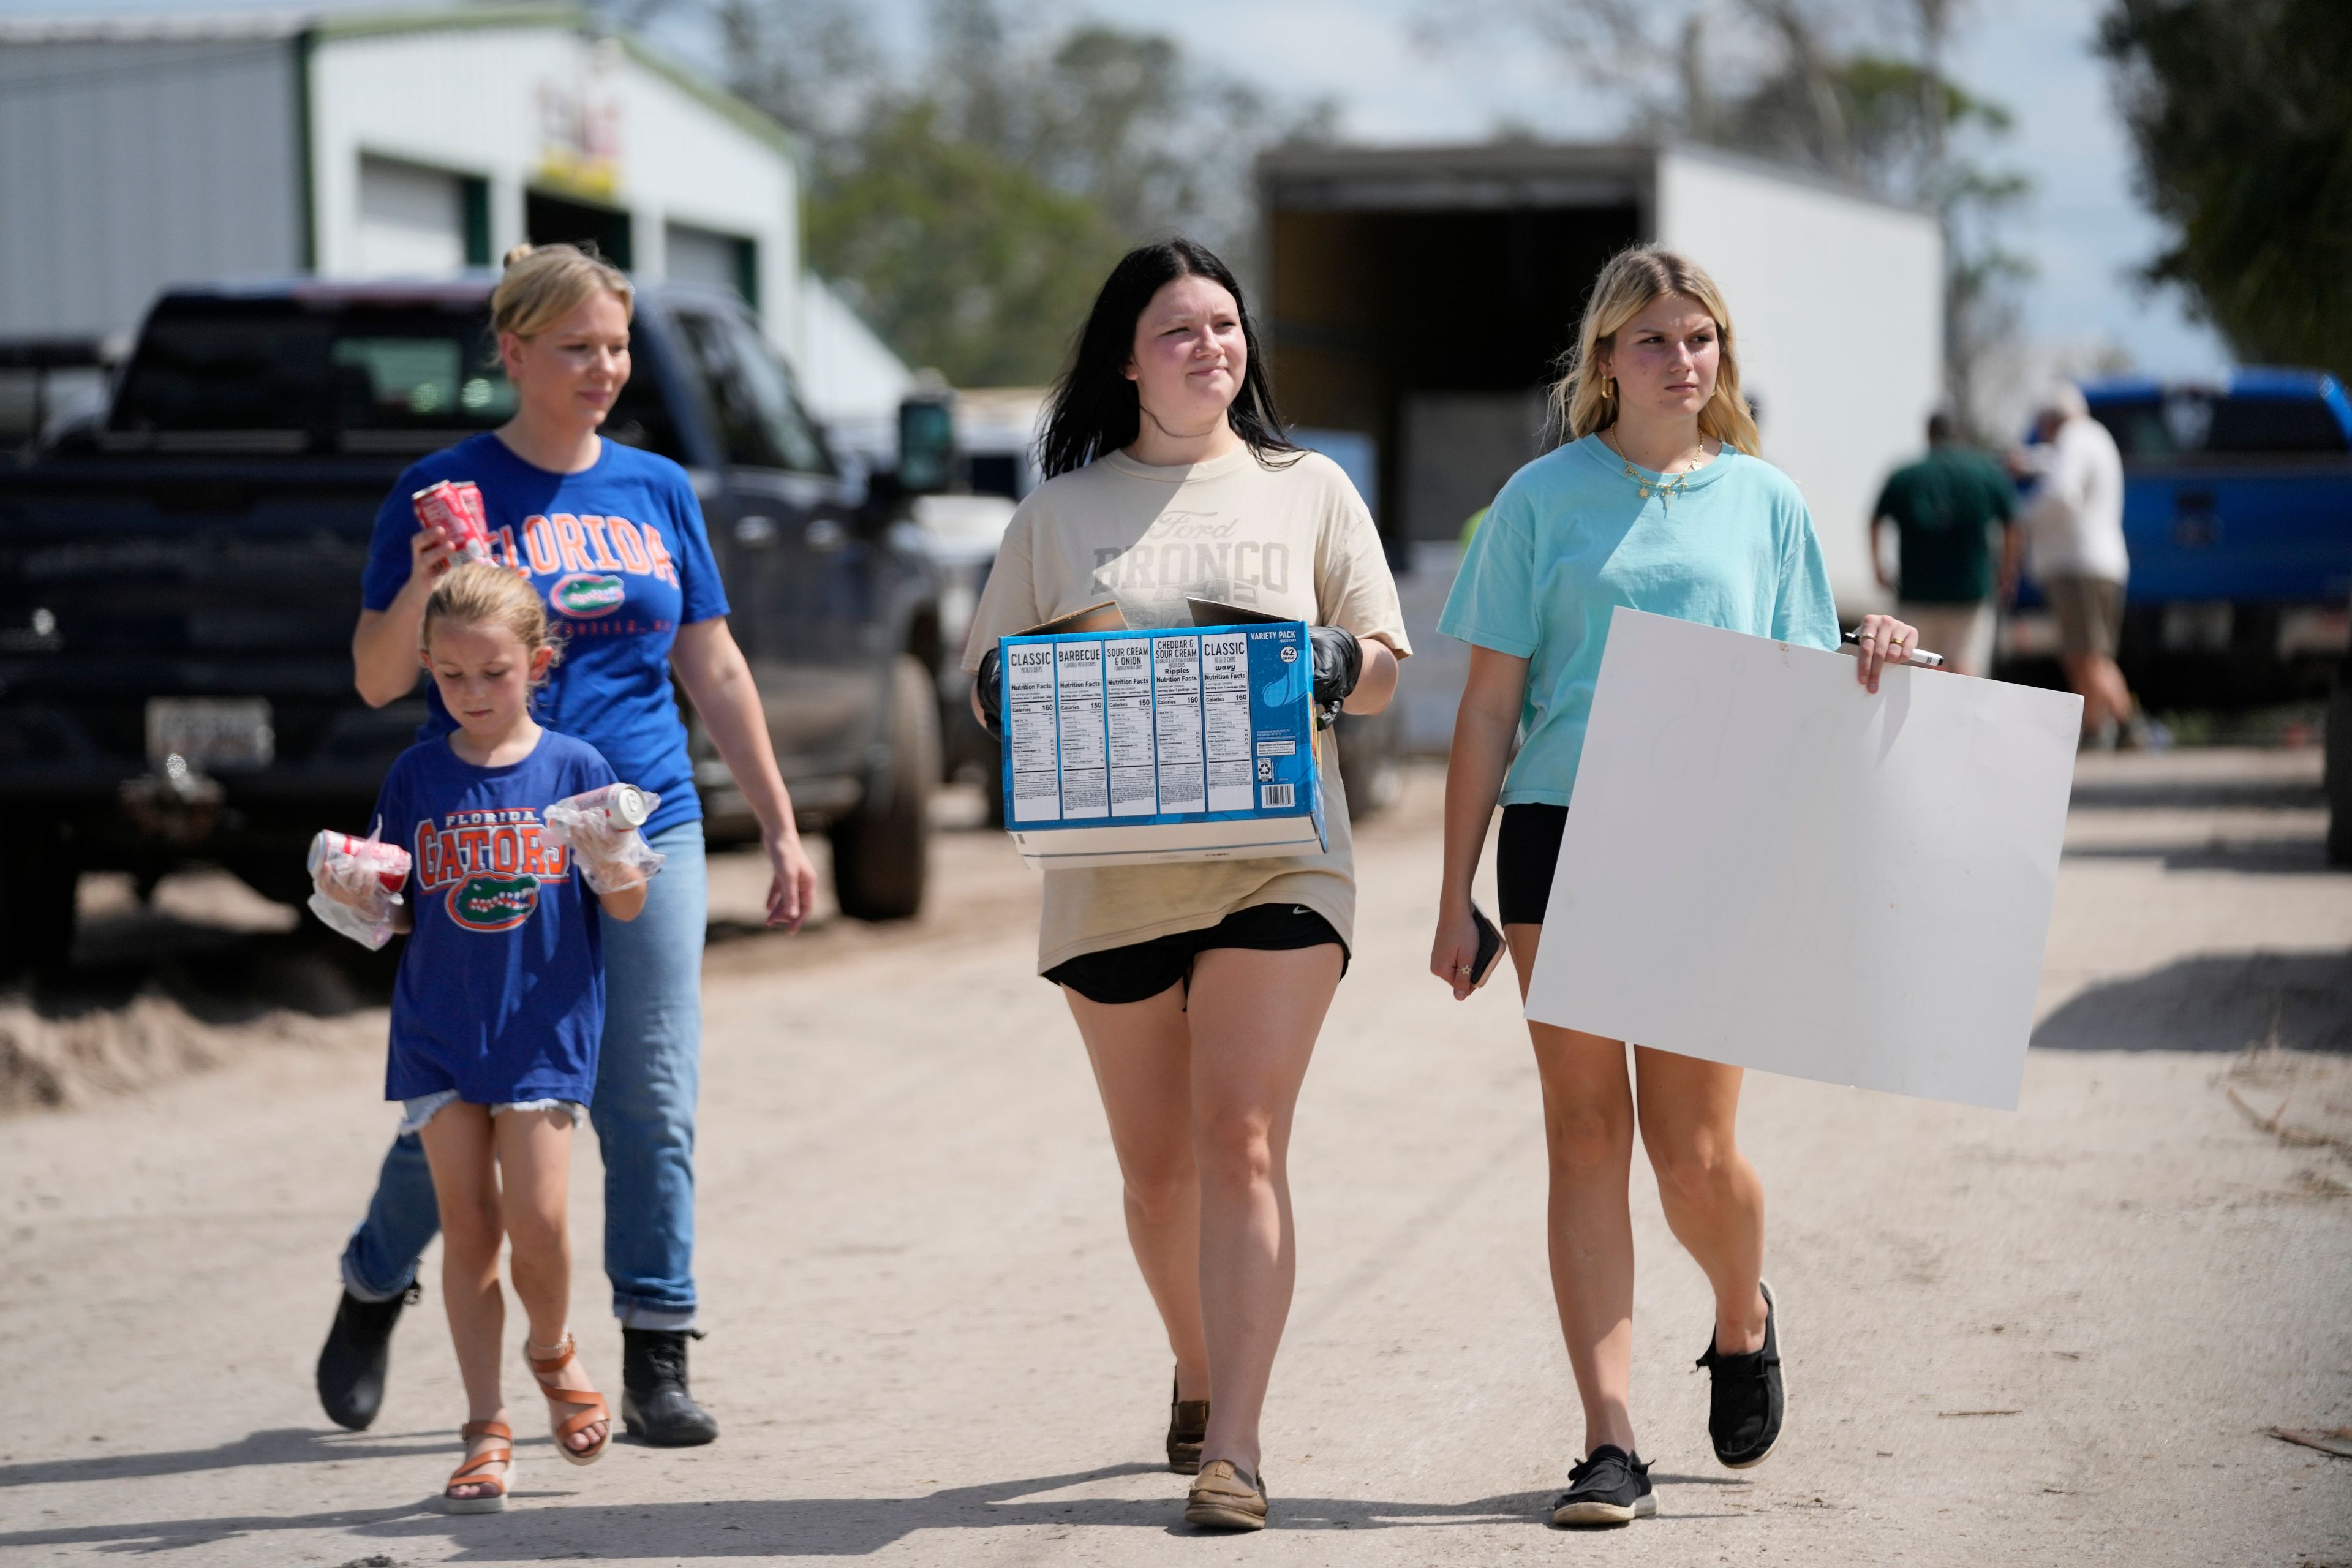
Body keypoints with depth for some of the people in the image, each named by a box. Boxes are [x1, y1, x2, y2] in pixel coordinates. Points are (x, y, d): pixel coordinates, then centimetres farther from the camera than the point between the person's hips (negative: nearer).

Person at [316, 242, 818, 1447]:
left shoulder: (656, 490, 10)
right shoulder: (448, 490, -1)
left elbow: (714, 671, 15)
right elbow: (377, 680, -1)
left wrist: (780, 828, 12)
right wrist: (425, 583, -20)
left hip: (648, 832, 3)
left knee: (653, 1101, 0)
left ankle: (656, 1362, 7)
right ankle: (373, 1293, 27)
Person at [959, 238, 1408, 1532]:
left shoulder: (1308, 490, 11)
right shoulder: (1061, 510, 11)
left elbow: (1383, 664, 12)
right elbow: (988, 678, 13)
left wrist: (1331, 666, -10)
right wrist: (1026, 692, -10)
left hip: (1275, 857, -2)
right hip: (1111, 876, 2)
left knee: (1242, 1145, -14)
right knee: (1156, 1169, 10)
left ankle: (1233, 1446, -16)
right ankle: (1199, 1374, 36)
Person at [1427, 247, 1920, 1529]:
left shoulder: (1763, 501, 11)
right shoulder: (1547, 498, 6)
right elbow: (1489, 708, 5)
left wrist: (1872, 664, -10)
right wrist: (1456, 894, 1)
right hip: (1560, 835, 0)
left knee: (1695, 1150, -4)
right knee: (1585, 1134, -2)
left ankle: (1743, 1318, 30)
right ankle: (1610, 1444, 0)